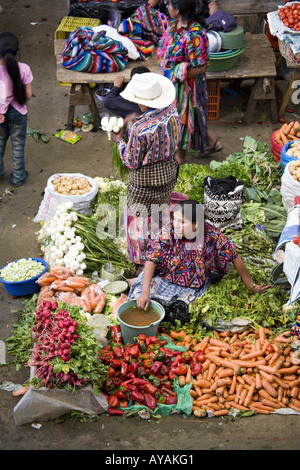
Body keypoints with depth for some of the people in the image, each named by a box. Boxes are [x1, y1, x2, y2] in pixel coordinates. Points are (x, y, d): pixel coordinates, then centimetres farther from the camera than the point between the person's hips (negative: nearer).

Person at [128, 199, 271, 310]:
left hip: (194, 289, 1)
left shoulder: (213, 236, -21)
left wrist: (251, 286, -4)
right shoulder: (167, 233, -22)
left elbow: (236, 258, -11)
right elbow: (151, 261, -26)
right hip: (163, 281, -1)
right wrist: (145, 292, -38)